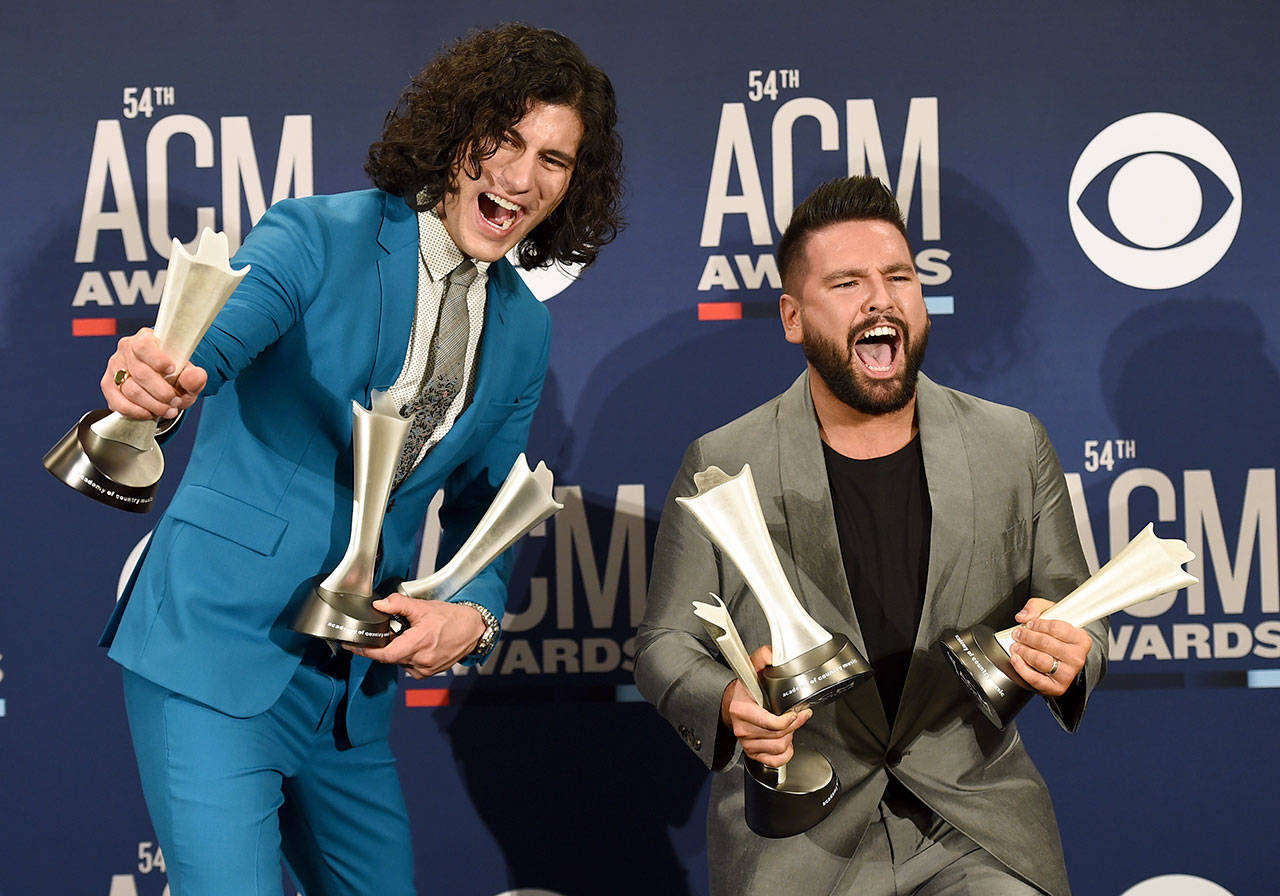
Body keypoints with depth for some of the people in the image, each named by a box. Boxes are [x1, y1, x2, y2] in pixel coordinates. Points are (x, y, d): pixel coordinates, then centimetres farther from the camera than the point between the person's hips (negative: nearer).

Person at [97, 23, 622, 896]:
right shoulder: (319, 236, -8)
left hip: (356, 685, 6)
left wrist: (474, 614, -6)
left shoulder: (523, 332, 10)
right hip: (217, 653, -6)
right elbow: (218, 330, -26)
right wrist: (160, 374, -51)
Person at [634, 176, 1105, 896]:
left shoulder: (1015, 447, 4)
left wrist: (1069, 658, -14)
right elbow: (666, 644, 5)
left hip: (978, 826, 1)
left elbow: (1081, 622, 10)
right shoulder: (720, 466, -1)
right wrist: (726, 703, -17)